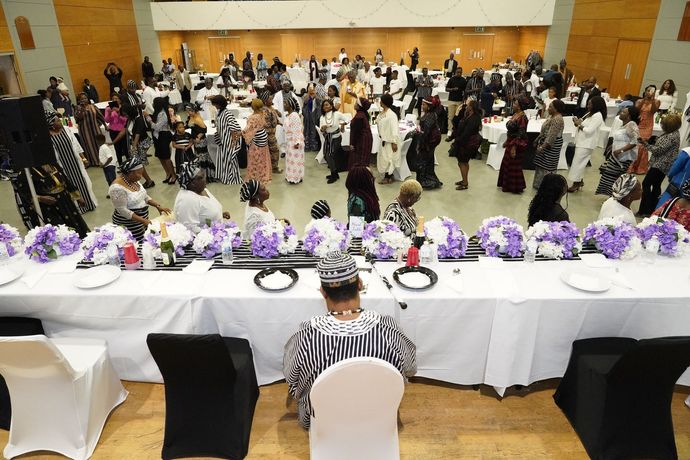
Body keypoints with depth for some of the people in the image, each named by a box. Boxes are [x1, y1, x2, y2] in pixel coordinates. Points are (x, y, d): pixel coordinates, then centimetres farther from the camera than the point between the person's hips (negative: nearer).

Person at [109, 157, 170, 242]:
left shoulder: (133, 180, 3)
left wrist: (158, 206, 1)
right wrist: (142, 220, -27)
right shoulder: (117, 187, -23)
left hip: (143, 218, 8)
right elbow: (122, 210, -23)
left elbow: (144, 196, 14)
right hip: (129, 226, -8)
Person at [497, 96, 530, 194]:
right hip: (511, 142, 9)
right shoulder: (515, 115, 6)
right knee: (507, 164, 17)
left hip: (517, 144, -9)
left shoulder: (522, 118, -21)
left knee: (514, 166, 1)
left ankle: (516, 187, 14)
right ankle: (507, 184, 31)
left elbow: (520, 134, -22)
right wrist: (507, 142, 20)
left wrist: (514, 147, -23)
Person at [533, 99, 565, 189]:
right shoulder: (552, 116, 10)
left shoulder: (557, 119, -21)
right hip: (544, 142, 10)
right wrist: (537, 139, 21)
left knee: (547, 166, -3)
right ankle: (539, 185, 25)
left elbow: (552, 136, -26)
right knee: (541, 164, 15)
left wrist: (543, 147, -26)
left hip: (551, 146, -10)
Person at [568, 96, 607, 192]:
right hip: (582, 141, 9)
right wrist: (578, 122, -3)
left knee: (577, 162, -8)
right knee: (580, 162, 14)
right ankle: (580, 180, 24)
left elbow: (589, 131, -21)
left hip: (586, 143, -9)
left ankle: (576, 183, -2)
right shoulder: (590, 114, 13)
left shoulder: (598, 116, -15)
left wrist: (580, 124, -14)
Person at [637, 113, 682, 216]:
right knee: (656, 186, 15)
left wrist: (645, 143, -15)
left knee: (646, 184, -8)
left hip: (660, 165, -10)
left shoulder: (672, 136, -21)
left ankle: (644, 211, -6)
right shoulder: (672, 133, 10)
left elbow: (658, 150, -20)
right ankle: (652, 209, 24)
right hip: (663, 165, 10)